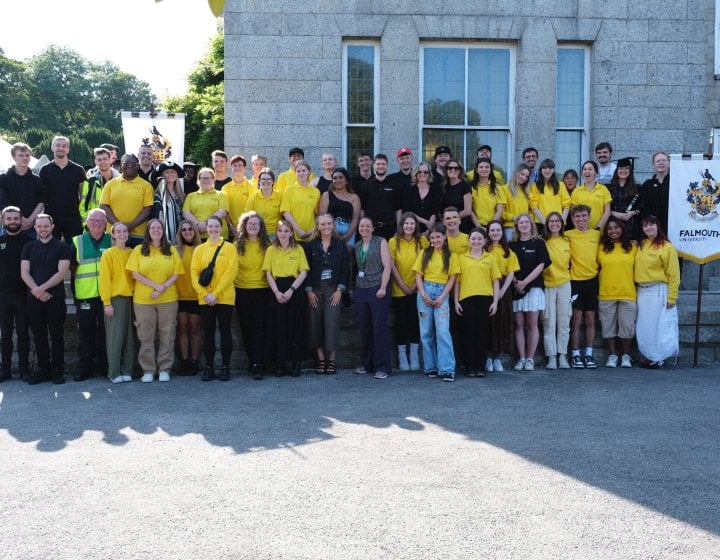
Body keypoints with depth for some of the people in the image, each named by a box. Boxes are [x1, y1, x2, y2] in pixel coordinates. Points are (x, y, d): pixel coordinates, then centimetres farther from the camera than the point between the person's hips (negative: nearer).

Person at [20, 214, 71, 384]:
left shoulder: (62, 247, 2)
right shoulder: (28, 247, 12)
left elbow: (61, 273, -7)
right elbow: (24, 273, 3)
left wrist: (41, 289, -14)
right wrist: (37, 291, -11)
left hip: (55, 298, -3)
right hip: (34, 299, 3)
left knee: (57, 335, 0)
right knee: (39, 336, 7)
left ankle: (57, 371, 7)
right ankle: (43, 370, 15)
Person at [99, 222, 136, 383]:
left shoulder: (132, 253, 11)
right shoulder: (108, 254, -2)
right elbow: (104, 279, -5)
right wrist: (106, 302, -11)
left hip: (130, 298, 4)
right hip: (115, 299, -4)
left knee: (129, 336, 5)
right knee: (115, 336, -3)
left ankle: (127, 371, 13)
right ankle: (114, 373, 3)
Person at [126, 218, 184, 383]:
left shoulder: (171, 250, 9)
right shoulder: (139, 250, 5)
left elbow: (176, 273, 3)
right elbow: (135, 273, -3)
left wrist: (164, 287, -12)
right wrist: (155, 285, -13)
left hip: (168, 299, 1)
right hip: (143, 300, -1)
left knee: (166, 335, 4)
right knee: (146, 336, 2)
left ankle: (164, 369, 13)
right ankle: (148, 370, 10)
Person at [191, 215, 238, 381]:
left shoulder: (229, 248, 1)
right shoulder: (199, 249, 9)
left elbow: (231, 272, -8)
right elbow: (194, 273, 3)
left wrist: (215, 293, -15)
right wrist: (205, 294, -11)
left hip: (225, 297, -2)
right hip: (205, 299, 2)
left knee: (225, 331, 2)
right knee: (208, 333, 6)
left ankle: (225, 367, 10)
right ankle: (209, 367, 13)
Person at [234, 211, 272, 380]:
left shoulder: (267, 244, 1)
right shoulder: (237, 245, 5)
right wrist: (230, 289, 2)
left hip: (262, 290, -2)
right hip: (242, 290, 2)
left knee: (259, 328, -6)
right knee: (246, 328, 8)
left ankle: (257, 365, -5)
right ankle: (252, 360, 23)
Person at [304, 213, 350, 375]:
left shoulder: (340, 244, 5)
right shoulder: (311, 245, 6)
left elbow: (345, 269, 2)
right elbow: (306, 269, 4)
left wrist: (340, 290, -6)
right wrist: (309, 290, -3)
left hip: (334, 289, -1)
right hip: (315, 290, 1)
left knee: (332, 323, -8)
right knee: (315, 324, 0)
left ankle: (331, 359, 0)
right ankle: (321, 359, 8)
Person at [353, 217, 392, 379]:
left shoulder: (381, 242, 0)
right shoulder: (357, 246, 14)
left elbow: (387, 266, -6)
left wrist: (383, 288, -13)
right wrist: (355, 287, 9)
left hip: (377, 290, -5)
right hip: (361, 290, 5)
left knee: (380, 328, -5)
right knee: (364, 328, 8)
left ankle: (382, 367, -1)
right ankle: (366, 364, 18)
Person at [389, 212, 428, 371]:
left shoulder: (422, 240, 1)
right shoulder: (394, 242, 0)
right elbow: (392, 266, -2)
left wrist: (416, 285, -8)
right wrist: (403, 286, -7)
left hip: (417, 290, 0)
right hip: (399, 290, 0)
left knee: (415, 321, 2)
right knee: (401, 321, 2)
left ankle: (414, 356, 11)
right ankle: (402, 356, 10)